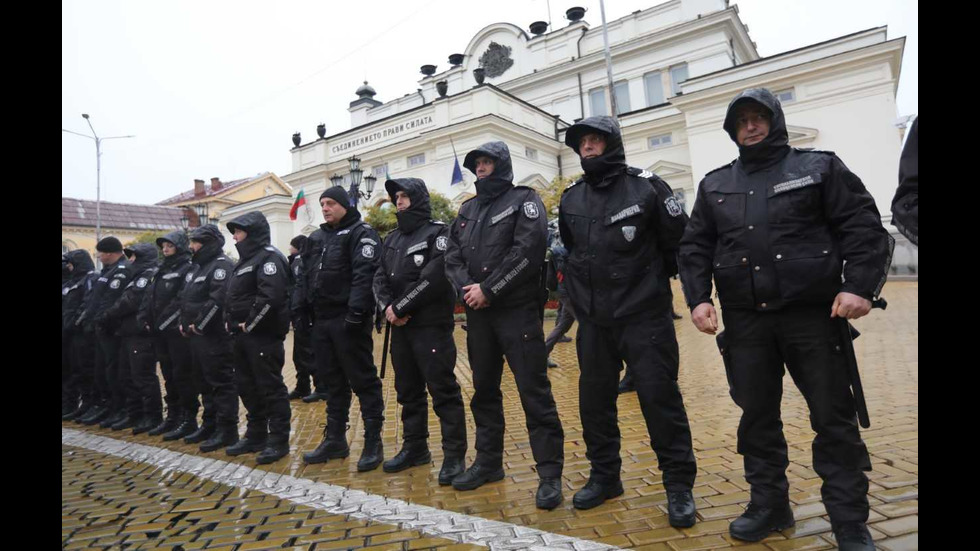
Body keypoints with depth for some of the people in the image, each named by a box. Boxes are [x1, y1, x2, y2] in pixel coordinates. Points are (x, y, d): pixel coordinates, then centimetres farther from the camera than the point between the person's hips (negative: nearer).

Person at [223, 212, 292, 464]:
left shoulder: (269, 257, -11)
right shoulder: (247, 259, 20)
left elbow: (271, 296, -25)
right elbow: (232, 296, 25)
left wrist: (249, 324, -18)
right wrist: (230, 321, 10)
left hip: (263, 335, -10)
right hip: (243, 335, 10)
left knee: (271, 387, -3)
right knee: (246, 386, 15)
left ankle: (278, 441, 6)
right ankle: (256, 436, 28)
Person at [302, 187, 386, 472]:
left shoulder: (361, 233, -5)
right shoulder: (317, 238, 19)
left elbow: (364, 275, -17)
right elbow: (308, 275, 21)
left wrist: (356, 312, -26)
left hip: (348, 321, -8)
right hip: (322, 320, 8)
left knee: (363, 381, -2)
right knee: (332, 382, 15)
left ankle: (373, 442, 7)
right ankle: (335, 439, 26)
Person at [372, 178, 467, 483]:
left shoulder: (438, 232, -5)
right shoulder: (392, 239, 18)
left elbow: (434, 277, -17)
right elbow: (380, 278, 11)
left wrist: (401, 307, -15)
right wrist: (388, 307, -8)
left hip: (432, 325, -7)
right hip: (400, 327, 8)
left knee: (443, 390, -6)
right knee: (408, 390, 15)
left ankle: (454, 455, 4)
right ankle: (415, 448, 28)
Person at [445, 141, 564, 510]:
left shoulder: (523, 199, 0)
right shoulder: (468, 210, 18)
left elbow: (528, 250, -14)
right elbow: (452, 255, 11)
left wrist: (489, 289, -15)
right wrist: (465, 288, -8)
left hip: (518, 311, -6)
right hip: (477, 313, 7)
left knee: (534, 391, -6)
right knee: (484, 389, 14)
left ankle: (550, 473, 5)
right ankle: (488, 461, 29)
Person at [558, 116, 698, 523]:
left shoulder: (646, 187, -5)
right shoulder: (571, 199, 8)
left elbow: (680, 241, 0)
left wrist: (654, 278, 6)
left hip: (644, 317, -4)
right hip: (593, 321, 5)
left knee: (660, 397, -1)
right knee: (594, 400, 10)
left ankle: (679, 484, 15)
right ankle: (604, 476, 27)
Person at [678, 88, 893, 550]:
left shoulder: (819, 167, 7)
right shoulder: (715, 184, 14)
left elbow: (863, 227, 0)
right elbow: (695, 247, 10)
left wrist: (860, 286, -13)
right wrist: (698, 298, -3)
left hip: (814, 314, -2)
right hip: (745, 321, 3)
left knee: (834, 419, 4)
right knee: (757, 417, 10)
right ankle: (769, 505, 26)